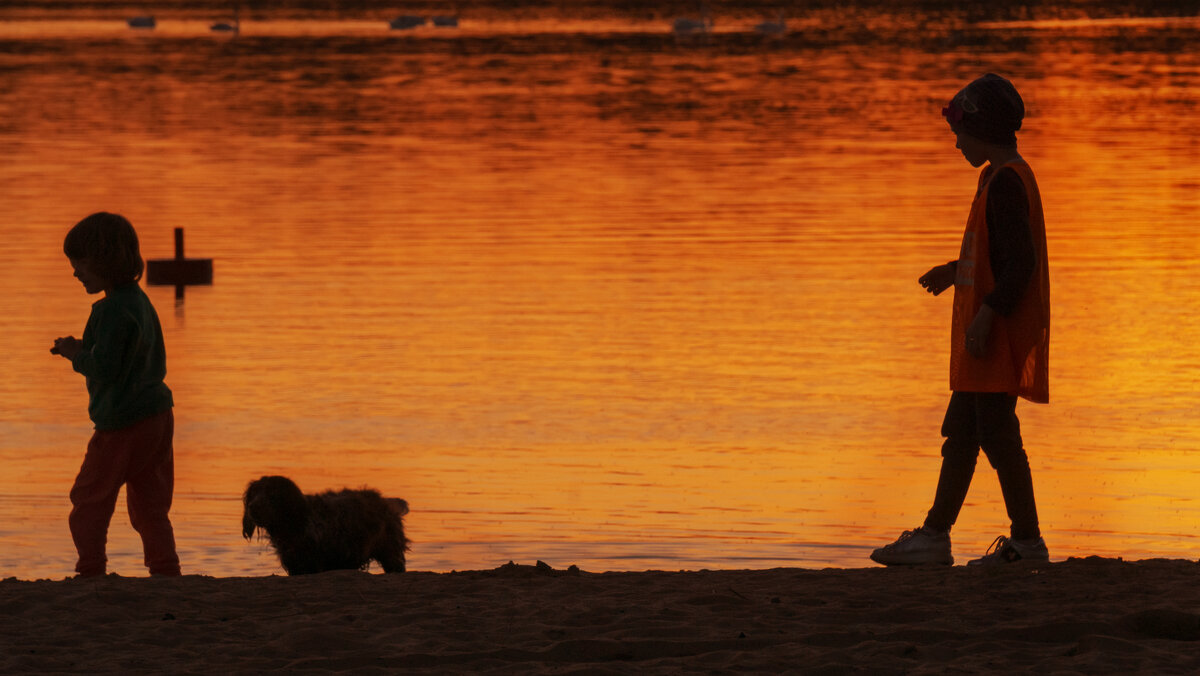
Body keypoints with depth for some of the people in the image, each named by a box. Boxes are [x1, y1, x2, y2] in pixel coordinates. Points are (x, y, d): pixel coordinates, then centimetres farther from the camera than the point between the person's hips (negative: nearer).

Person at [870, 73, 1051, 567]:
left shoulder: (1005, 183, -17)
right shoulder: (1003, 178, 16)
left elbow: (1019, 261, -23)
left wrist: (986, 314, -24)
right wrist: (958, 272, 28)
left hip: (997, 338, -11)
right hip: (989, 340, 11)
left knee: (997, 434, -6)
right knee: (961, 433, 12)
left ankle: (1027, 540, -1)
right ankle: (934, 535, 16)